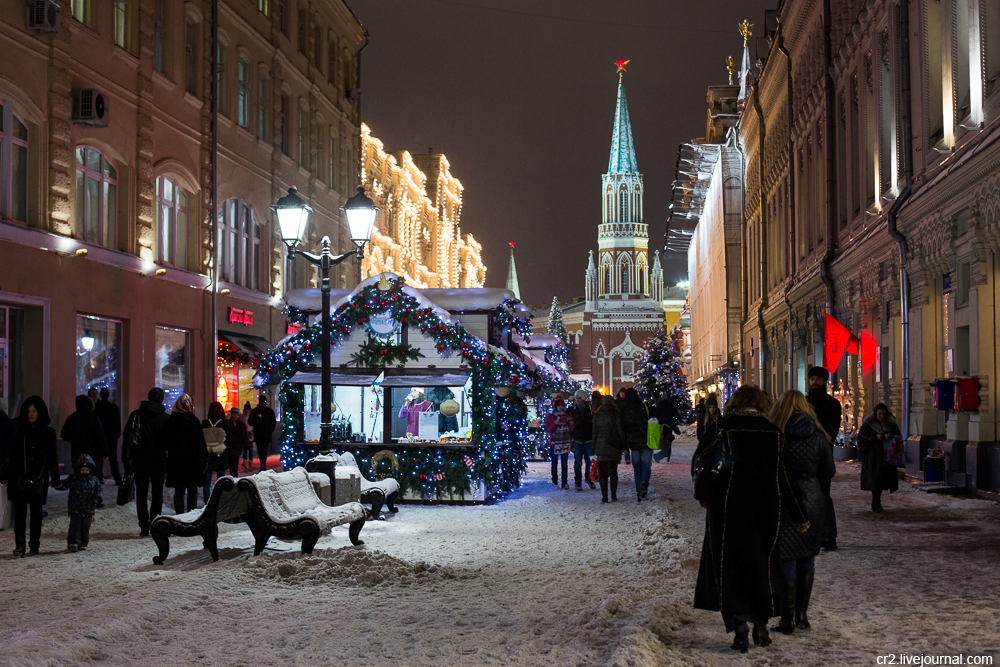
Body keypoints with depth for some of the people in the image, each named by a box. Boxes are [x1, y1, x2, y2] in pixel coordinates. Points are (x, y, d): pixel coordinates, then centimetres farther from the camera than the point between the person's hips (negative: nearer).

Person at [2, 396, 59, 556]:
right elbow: (12, 455, 7)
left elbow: (52, 457, 5)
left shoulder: (48, 432, 4)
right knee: (20, 511, -8)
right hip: (20, 477, 0)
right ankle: (19, 546, -11)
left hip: (39, 477, 0)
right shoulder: (20, 430, 5)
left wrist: (55, 480, 4)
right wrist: (7, 476, 3)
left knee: (36, 511, 6)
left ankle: (34, 545, 14)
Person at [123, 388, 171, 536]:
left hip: (139, 461, 1)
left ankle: (144, 527, 2)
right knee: (157, 493, 8)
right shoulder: (166, 418, -4)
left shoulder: (135, 415, 0)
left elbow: (126, 439, 0)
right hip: (159, 461, -1)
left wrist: (126, 461, 4)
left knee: (141, 494, 7)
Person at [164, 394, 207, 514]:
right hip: (192, 461, -4)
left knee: (179, 491, 9)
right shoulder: (192, 420, -12)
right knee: (192, 491, 7)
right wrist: (203, 459, -6)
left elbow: (166, 440, 9)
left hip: (175, 460, 4)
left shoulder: (171, 420, 2)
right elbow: (199, 442, -11)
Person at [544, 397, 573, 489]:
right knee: (554, 463, 0)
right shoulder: (550, 416, 2)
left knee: (565, 463, 2)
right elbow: (548, 430, -6)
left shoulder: (566, 416, 11)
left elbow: (570, 430, 11)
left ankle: (565, 482, 5)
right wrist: (555, 423, -19)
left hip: (565, 443, 3)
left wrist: (570, 424, -9)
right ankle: (554, 483, 4)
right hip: (554, 443, -3)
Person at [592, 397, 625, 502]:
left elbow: (595, 433, 6)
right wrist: (624, 446, 1)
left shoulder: (597, 416, 3)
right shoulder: (615, 416, -5)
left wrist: (594, 449, 10)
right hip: (614, 448, -1)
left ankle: (604, 497, -2)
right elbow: (620, 432, -6)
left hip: (601, 447, 1)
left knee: (602, 473, 4)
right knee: (613, 472, 10)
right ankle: (614, 496, 9)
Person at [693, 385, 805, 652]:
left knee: (730, 567, 6)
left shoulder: (725, 430, -8)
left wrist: (703, 495, 8)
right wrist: (797, 514, 7)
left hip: (730, 511, -3)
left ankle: (739, 626, -2)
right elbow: (783, 476, 0)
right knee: (762, 565, 17)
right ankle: (761, 626, 21)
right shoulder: (773, 433, 0)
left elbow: (708, 463, -10)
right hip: (766, 510, 3)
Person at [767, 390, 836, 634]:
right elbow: (829, 470, 3)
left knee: (786, 560, 2)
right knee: (807, 557, 15)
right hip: (812, 502, 4)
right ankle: (802, 615, 19)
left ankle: (788, 618, 3)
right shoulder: (818, 435, 0)